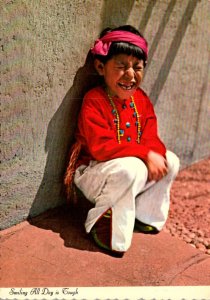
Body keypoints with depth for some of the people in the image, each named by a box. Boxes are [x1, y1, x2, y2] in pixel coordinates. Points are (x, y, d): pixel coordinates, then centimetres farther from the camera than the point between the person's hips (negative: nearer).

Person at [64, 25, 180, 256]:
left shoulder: (141, 99, 1)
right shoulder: (94, 101, -22)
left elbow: (151, 139, -1)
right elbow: (101, 147, -30)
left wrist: (156, 155, -26)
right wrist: (145, 154, -32)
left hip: (133, 166, 8)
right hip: (92, 172, -7)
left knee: (171, 161, -3)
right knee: (131, 168, -35)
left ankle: (143, 215, 7)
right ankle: (99, 223, -14)